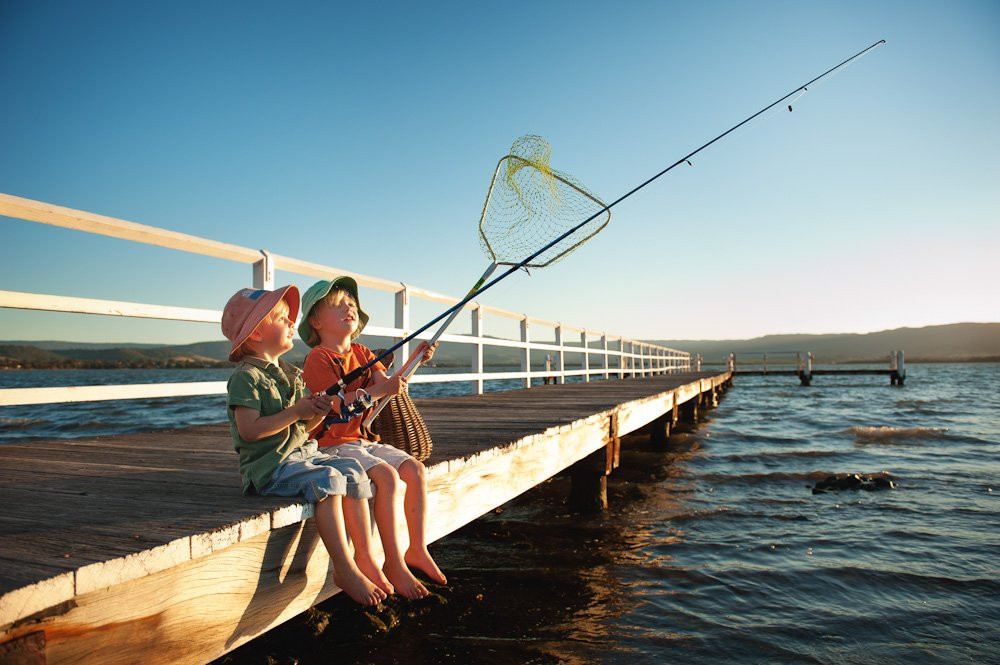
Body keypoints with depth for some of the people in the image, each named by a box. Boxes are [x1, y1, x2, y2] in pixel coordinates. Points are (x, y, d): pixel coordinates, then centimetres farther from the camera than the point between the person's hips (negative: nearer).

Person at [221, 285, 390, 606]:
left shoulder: (292, 374, 18)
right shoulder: (246, 376, -8)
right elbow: (249, 430, -19)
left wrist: (318, 413, -2)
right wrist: (296, 411, -17)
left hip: (303, 453, 8)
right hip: (268, 465, -8)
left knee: (352, 471, -14)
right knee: (326, 479, -29)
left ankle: (364, 558, -9)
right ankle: (344, 568, -21)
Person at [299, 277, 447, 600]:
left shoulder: (362, 353, 15)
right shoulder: (318, 358, -9)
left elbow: (386, 384, 1)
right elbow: (339, 403, -20)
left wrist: (414, 361, -12)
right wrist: (379, 390, -29)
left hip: (364, 440, 8)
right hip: (332, 444, -8)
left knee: (414, 469, -7)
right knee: (386, 475, -27)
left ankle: (417, 549, 4)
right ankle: (393, 563, -19)